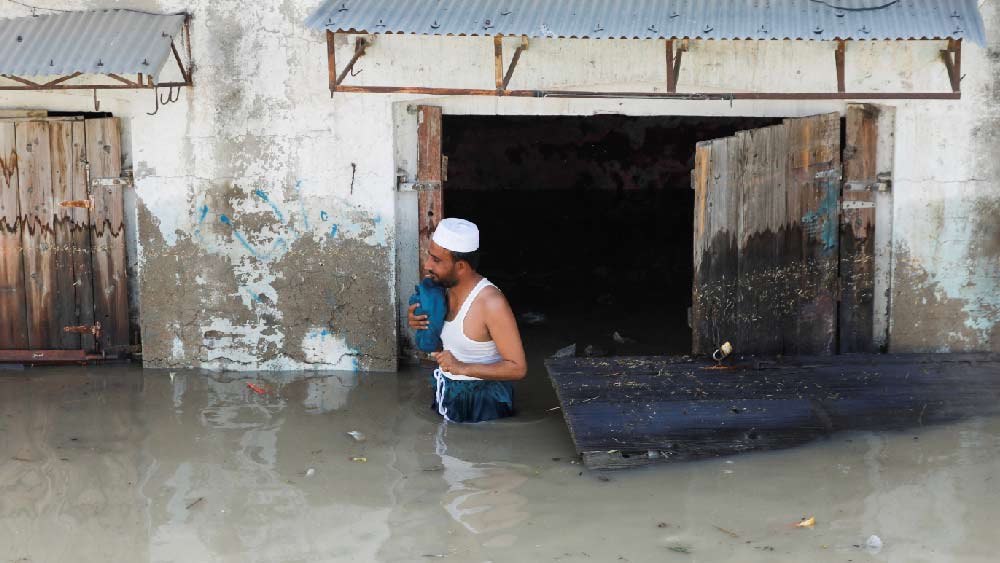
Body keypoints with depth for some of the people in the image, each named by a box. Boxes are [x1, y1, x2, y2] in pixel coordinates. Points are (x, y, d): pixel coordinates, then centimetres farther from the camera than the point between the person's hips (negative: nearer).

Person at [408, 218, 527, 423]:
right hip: (448, 393, 7)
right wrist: (418, 322, -7)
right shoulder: (443, 288, -3)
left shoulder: (491, 303, -27)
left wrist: (463, 368, -31)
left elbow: (518, 368, -25)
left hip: (482, 403, -7)